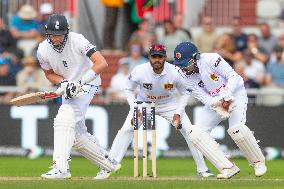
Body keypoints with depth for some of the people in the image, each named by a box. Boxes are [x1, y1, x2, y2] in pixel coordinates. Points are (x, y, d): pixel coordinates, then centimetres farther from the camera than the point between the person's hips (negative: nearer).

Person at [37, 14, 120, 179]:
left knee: (64, 120, -26)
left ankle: (61, 168, -30)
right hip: (69, 89, 7)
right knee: (77, 134, 9)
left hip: (87, 84, -7)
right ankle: (108, 164, 25)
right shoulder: (43, 50, -10)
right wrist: (64, 83, -14)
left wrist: (80, 82, -38)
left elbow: (102, 63, -32)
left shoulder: (77, 40, -25)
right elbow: (49, 74, 8)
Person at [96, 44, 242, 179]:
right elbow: (129, 89, -7)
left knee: (190, 131, -12)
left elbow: (184, 93, -7)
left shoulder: (174, 73, -26)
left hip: (169, 105, 0)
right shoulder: (139, 71, -27)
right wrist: (135, 109, -19)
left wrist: (178, 113, -17)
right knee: (126, 130, -17)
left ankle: (202, 169, 1)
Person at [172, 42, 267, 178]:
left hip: (234, 94, -6)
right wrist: (218, 106, -34)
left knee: (236, 128, -27)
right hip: (214, 101, 6)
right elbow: (203, 97, -15)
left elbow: (233, 77, -24)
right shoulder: (186, 75, -10)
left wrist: (226, 96, -37)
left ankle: (258, 163, -9)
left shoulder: (211, 60, -25)